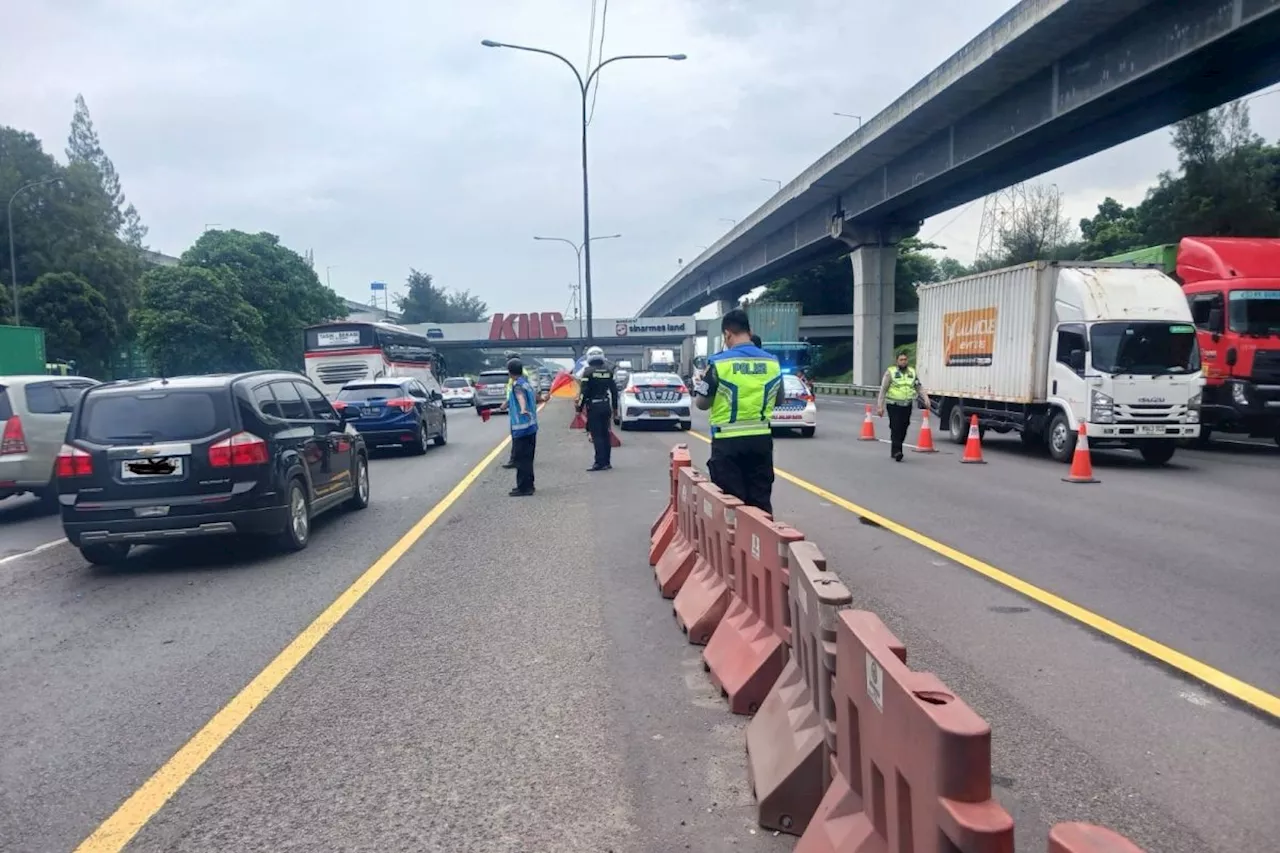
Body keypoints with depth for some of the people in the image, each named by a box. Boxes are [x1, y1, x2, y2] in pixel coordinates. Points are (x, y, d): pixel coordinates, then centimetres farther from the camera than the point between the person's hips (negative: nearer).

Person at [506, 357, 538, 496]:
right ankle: (528, 485, 23)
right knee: (526, 458, 16)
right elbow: (534, 398, 38)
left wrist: (523, 409, -57)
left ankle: (524, 488, -6)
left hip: (521, 427, -10)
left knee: (520, 458, -7)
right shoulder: (526, 383, 16)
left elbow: (521, 396, -36)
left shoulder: (517, 384, -13)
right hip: (531, 426, 10)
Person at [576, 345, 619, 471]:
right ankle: (607, 462, 16)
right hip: (606, 406, 6)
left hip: (593, 407, -6)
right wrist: (615, 408, 19)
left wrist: (579, 409, -7)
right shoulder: (608, 371, 7)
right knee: (605, 434, 12)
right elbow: (614, 391, 11)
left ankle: (600, 463, -10)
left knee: (596, 435, -5)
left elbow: (584, 392, -13)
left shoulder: (588, 372, -9)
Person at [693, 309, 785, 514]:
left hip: (728, 441, -4)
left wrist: (698, 387, 15)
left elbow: (701, 403, -4)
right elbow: (778, 400, 16)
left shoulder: (719, 362, -11)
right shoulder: (772, 362, 2)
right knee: (761, 499, 12)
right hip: (761, 438, 4)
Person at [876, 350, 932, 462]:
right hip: (894, 405, -4)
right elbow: (883, 390, -4)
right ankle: (897, 451, -13)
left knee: (903, 429, 8)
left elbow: (919, 388, 12)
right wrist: (880, 406, -9)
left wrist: (926, 399, -4)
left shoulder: (912, 372, 11)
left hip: (907, 405, 5)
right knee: (896, 429, -12)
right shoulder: (890, 372, -3)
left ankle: (894, 451, 21)